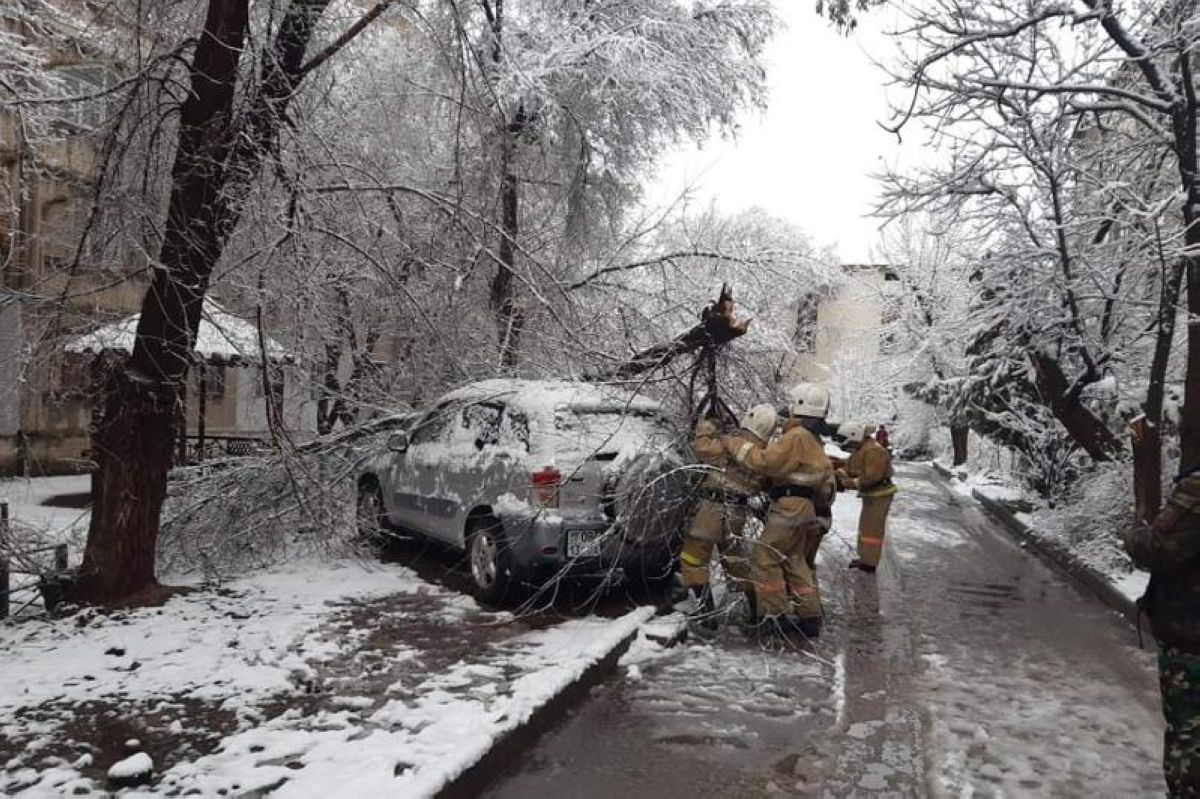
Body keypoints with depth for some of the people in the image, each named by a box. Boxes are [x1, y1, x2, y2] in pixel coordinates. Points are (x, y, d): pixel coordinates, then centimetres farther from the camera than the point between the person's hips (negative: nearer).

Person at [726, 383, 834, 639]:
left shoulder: (796, 436, -15)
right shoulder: (815, 441, 17)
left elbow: (765, 461, -20)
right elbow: (826, 477, 21)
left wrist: (735, 447, -11)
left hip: (789, 508, -10)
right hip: (805, 509, 10)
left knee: (765, 559, -4)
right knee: (795, 561, 17)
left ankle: (776, 616, -1)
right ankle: (809, 616, 19)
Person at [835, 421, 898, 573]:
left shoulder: (873, 451, -24)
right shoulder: (860, 449, 10)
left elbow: (871, 477, -29)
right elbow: (851, 468, 12)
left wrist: (851, 483, -24)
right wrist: (842, 473, -8)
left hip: (879, 495, -11)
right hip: (870, 494, 11)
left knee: (872, 529, -7)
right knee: (866, 526, 20)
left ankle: (869, 564, -2)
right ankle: (865, 557, 34)